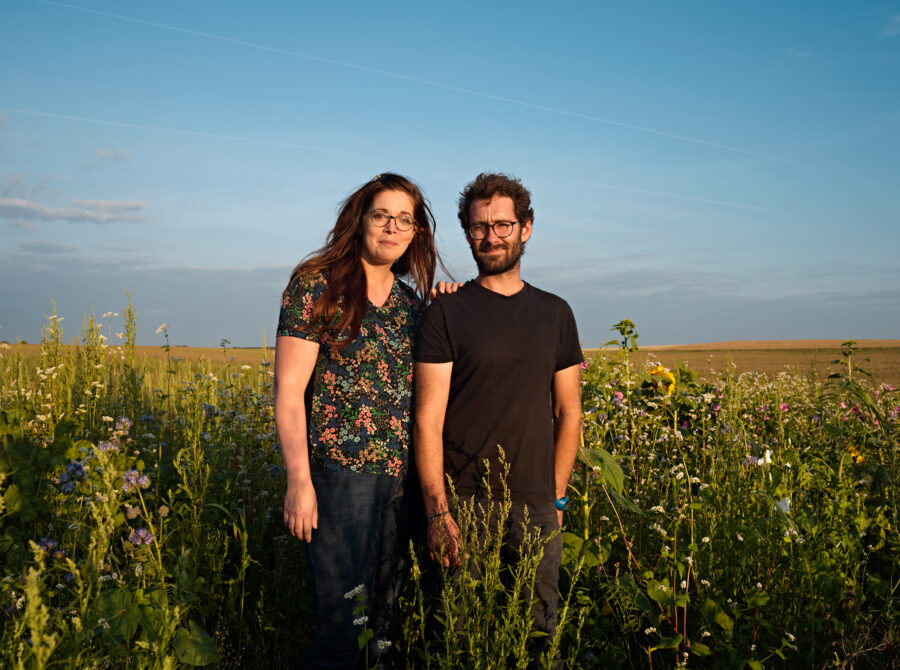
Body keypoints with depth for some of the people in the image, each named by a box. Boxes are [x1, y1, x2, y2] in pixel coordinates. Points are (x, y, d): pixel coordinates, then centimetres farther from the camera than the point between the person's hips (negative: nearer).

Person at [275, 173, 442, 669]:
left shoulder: (412, 302, 12)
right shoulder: (316, 284, -4)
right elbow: (289, 390, -8)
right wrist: (299, 480, -14)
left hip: (403, 475, 6)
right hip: (342, 472, -5)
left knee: (385, 615, 15)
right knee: (343, 621, -3)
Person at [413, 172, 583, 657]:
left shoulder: (555, 313, 9)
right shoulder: (446, 312, -2)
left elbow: (568, 412, 13)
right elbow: (428, 418, -7)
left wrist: (556, 497, 7)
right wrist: (437, 512, -13)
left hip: (536, 507, 3)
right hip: (464, 507, -3)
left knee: (540, 633, 11)